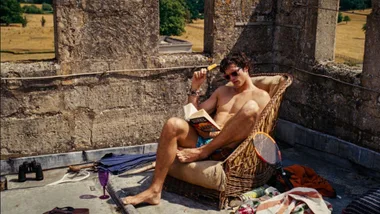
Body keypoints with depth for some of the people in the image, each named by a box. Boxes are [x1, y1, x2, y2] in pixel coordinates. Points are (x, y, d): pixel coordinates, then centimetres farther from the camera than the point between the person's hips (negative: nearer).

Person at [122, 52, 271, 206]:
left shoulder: (261, 96, 11)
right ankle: (155, 190, -28)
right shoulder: (222, 91, 28)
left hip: (228, 147, -4)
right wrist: (195, 88, 12)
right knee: (173, 124, -26)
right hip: (201, 140, 5)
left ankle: (201, 152, -24)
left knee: (251, 108, -29)